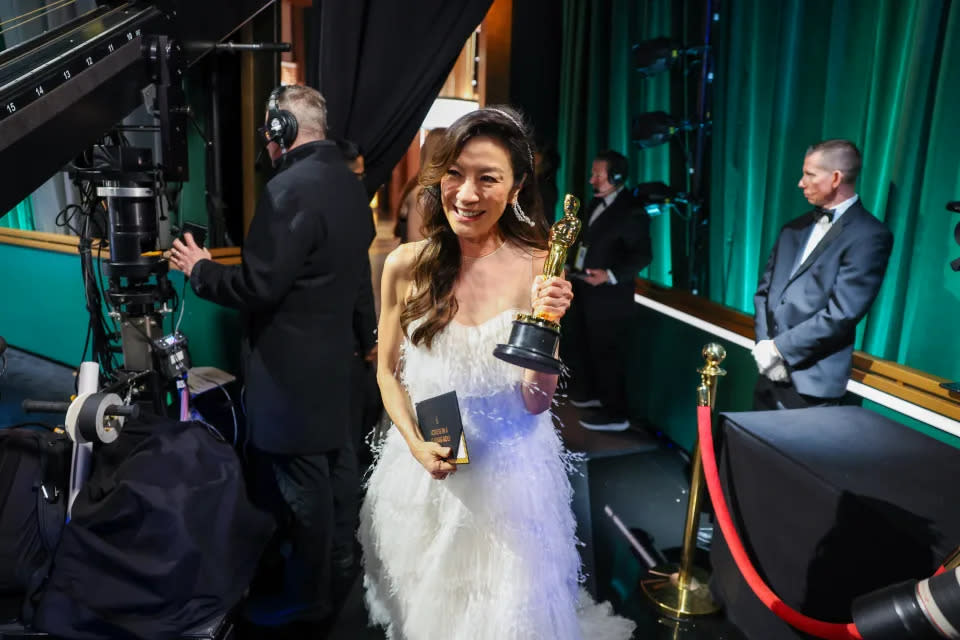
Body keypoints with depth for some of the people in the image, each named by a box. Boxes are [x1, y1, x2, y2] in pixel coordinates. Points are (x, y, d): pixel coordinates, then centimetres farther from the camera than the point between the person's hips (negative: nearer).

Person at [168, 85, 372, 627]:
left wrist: (200, 269, -7)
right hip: (332, 358, 10)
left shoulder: (291, 188, -21)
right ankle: (314, 575, 42)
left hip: (295, 369, -10)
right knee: (317, 479, 23)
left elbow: (258, 287, -23)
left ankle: (307, 598, 23)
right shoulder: (348, 182, 8)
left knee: (300, 487, 5)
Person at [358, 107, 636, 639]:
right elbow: (388, 372, 2)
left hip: (508, 471, -1)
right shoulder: (405, 265, -11)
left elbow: (535, 403, -12)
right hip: (421, 469, 2)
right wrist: (416, 444, -11)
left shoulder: (537, 270, -14)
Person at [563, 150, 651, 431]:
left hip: (609, 297, -9)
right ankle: (585, 394, 40)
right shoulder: (596, 203, 12)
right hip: (585, 292, 9)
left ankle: (614, 414, 14)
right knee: (578, 347, 20)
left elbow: (642, 255, -19)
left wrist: (610, 275, -29)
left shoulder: (632, 211, -15)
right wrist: (569, 257, 6)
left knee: (607, 354, 0)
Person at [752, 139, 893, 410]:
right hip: (770, 373, 7)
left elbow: (841, 314, -17)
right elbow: (764, 290, 10)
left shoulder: (870, 236, -9)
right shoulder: (795, 228, 14)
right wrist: (764, 344, -5)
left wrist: (779, 348, -14)